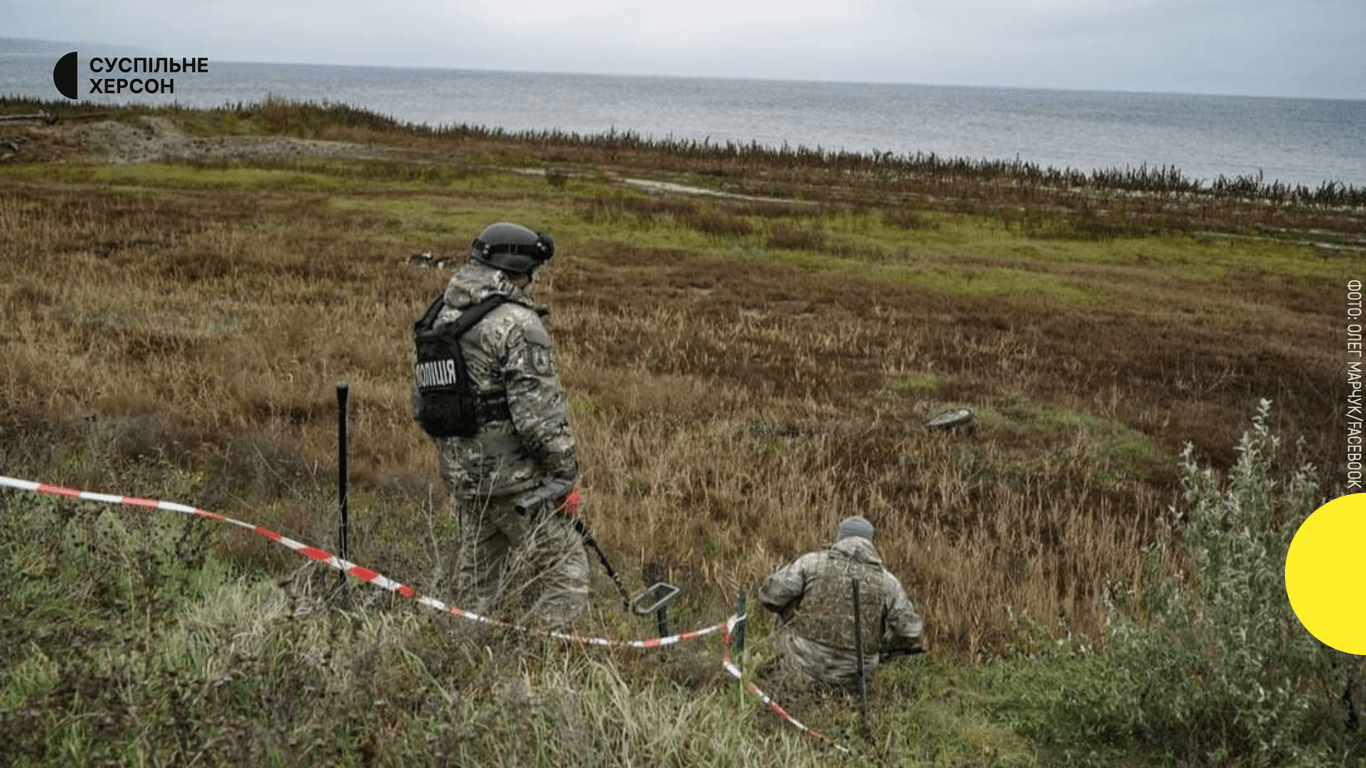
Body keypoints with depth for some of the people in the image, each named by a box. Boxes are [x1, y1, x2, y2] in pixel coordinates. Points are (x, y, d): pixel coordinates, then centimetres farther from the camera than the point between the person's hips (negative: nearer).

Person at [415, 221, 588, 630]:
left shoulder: (441, 320, 9)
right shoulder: (517, 325, -16)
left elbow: (422, 403, 17)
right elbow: (539, 412, -20)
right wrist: (565, 476, -11)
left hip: (463, 478, 8)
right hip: (518, 479, -8)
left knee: (480, 586, 18)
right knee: (562, 576, 2)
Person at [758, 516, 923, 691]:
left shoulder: (813, 562, -3)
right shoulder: (886, 581, 3)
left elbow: (770, 595, -7)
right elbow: (910, 633, 6)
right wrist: (881, 643, 26)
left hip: (804, 665, -3)